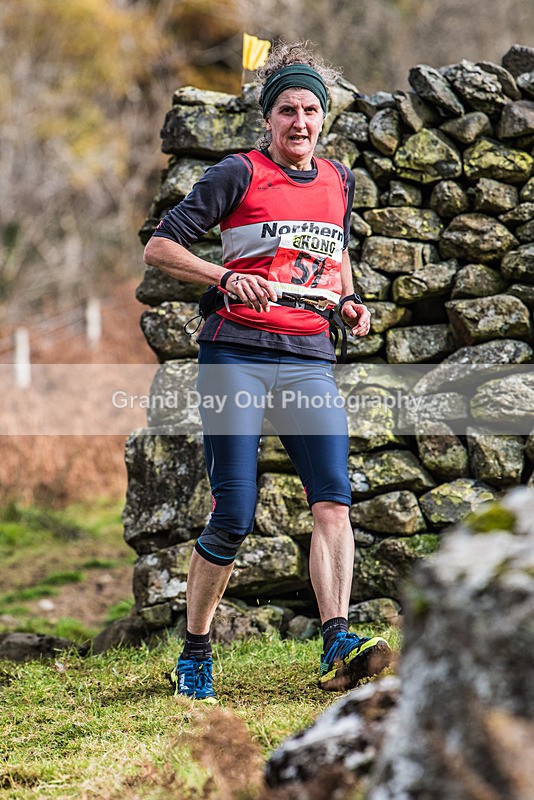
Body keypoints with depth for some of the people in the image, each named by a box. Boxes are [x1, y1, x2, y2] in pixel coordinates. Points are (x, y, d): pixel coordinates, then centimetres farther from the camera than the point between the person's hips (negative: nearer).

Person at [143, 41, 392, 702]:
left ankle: (337, 647, -25)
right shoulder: (239, 174, 0)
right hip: (236, 355, -4)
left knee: (333, 500, -16)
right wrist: (226, 278, -18)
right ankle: (194, 654, 12)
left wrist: (348, 299, 12)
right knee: (233, 518, -6)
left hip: (309, 360, 4)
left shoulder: (339, 182, 15)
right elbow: (159, 248, -3)